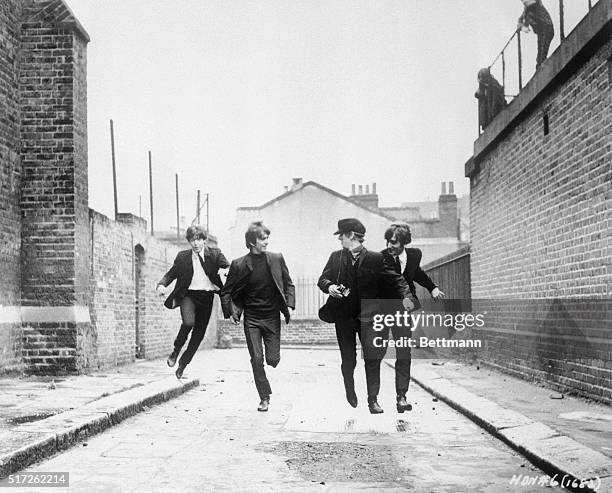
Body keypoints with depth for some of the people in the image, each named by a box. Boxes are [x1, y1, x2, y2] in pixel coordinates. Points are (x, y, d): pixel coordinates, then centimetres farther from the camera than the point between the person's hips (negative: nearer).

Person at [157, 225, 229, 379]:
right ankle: (176, 349, -3)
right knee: (188, 322, -30)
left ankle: (182, 364, 25)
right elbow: (170, 274, 10)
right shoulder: (182, 257, 4)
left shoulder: (214, 254, 2)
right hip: (188, 295, -2)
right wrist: (161, 285, -10)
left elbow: (228, 267, -7)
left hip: (206, 297, 2)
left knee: (199, 333, 6)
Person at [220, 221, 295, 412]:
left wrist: (289, 305, -3)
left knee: (273, 359, -2)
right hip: (251, 319, -1)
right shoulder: (239, 265, -5)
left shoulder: (277, 259, 0)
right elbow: (226, 292, 4)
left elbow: (288, 284, 10)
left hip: (272, 317, 1)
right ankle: (264, 397, 10)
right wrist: (230, 312, -7)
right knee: (257, 359, -3)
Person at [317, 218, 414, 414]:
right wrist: (329, 286, -13)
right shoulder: (336, 257, 6)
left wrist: (406, 296, -22)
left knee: (373, 359, -5)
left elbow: (395, 279, -5)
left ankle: (373, 399, 6)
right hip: (344, 316, 2)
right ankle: (350, 391, 33)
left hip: (367, 316, -2)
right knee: (348, 360, 9)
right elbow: (323, 279, 10)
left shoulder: (375, 258, -4)